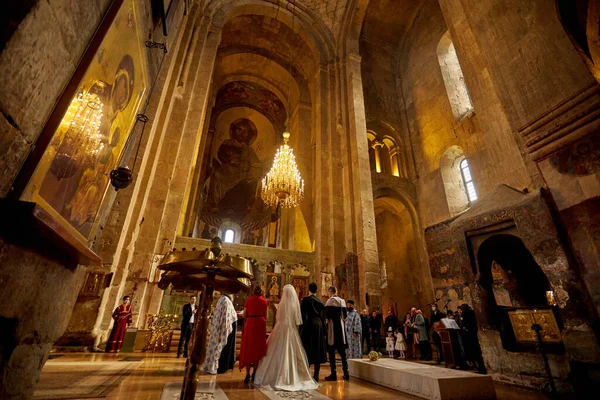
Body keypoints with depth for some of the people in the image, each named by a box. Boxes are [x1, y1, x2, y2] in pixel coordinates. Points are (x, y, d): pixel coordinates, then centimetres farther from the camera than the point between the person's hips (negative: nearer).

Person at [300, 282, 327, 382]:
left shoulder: (306, 299, -5)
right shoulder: (320, 301, 8)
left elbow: (303, 314, -10)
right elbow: (323, 317, 10)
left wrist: (302, 328, -7)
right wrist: (324, 331, 15)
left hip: (309, 325, -4)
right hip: (319, 326, 4)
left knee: (308, 350, 2)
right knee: (318, 349, 10)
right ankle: (316, 375, 15)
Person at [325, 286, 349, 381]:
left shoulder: (330, 300, -11)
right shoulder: (342, 300, 7)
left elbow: (326, 315, -16)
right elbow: (345, 315, 11)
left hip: (332, 327, -6)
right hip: (340, 327, 6)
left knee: (331, 350, 2)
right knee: (342, 350, 13)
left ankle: (333, 374, 5)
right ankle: (346, 373, 16)